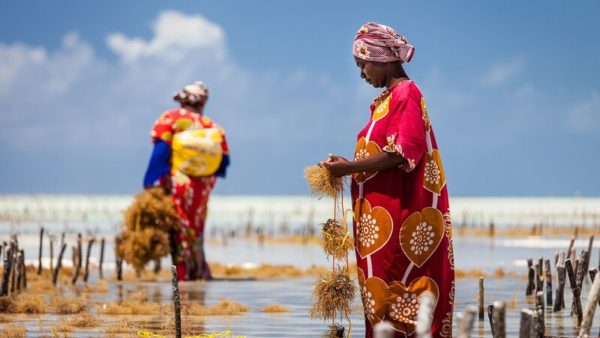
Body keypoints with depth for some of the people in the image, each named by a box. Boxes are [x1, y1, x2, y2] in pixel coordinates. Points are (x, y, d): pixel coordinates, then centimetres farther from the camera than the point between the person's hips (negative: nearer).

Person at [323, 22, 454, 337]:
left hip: (397, 215, -9)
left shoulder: (406, 94, -9)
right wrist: (348, 165, 6)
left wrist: (351, 167, -13)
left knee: (392, 295, -11)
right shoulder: (388, 98, 18)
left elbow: (400, 155, -18)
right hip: (381, 215, 9)